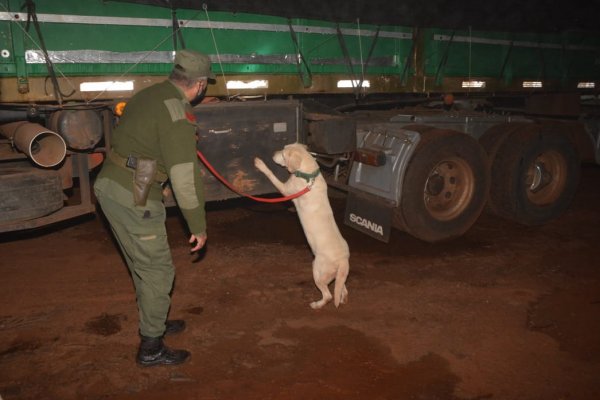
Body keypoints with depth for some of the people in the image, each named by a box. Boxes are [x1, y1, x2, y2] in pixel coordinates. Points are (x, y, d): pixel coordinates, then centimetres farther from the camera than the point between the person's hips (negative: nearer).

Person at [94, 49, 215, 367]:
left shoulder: (149, 95, 11)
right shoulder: (178, 112, -17)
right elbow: (185, 177, -20)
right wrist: (198, 226, -12)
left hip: (108, 185, 9)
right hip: (133, 197, -9)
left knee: (143, 264, 22)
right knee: (158, 270, 3)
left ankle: (154, 322, 40)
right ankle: (151, 348, 15)